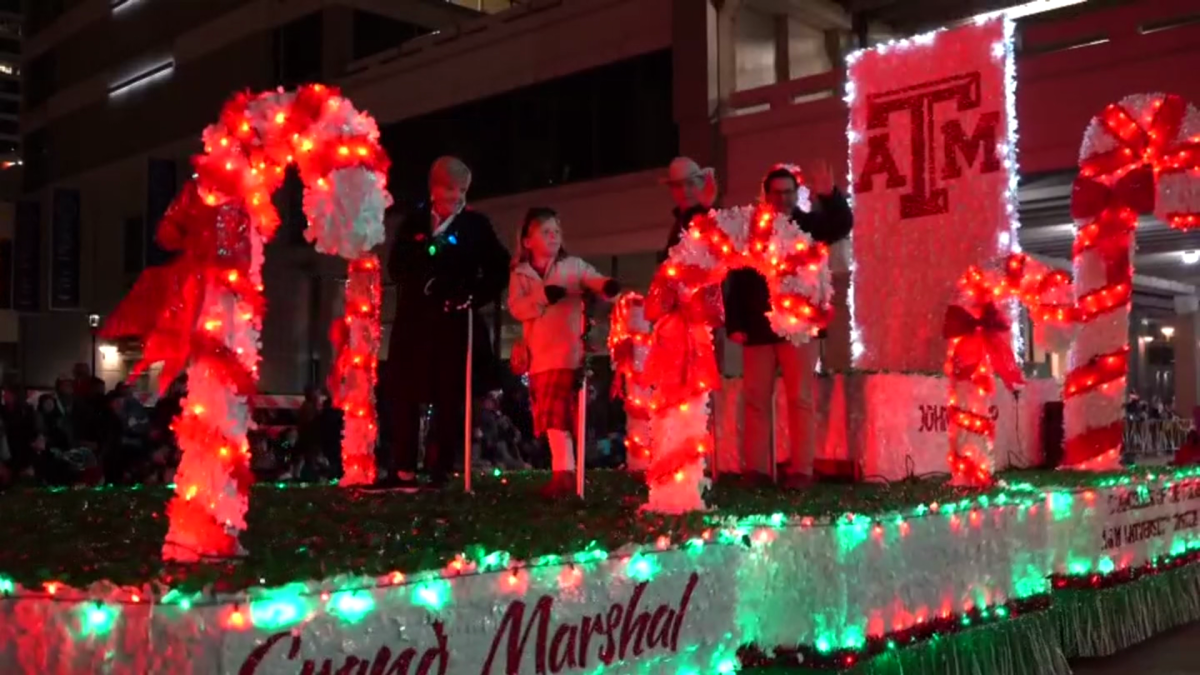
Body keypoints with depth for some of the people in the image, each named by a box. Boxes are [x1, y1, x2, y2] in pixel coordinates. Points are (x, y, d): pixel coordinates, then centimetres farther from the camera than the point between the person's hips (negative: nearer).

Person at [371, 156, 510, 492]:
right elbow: (396, 266, 11)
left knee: (449, 399, 1)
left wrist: (474, 298, -6)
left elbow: (499, 271, 3)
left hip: (454, 322, -3)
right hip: (414, 320, 3)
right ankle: (404, 470, 9)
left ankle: (440, 471, 6)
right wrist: (422, 253, -6)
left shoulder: (477, 225, 3)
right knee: (405, 394, 3)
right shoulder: (414, 221, 10)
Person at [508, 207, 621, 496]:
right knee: (549, 415, 6)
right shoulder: (520, 274, 10)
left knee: (557, 412, -14)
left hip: (568, 352, -4)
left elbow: (595, 280, -11)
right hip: (539, 355, 4)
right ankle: (564, 470, 15)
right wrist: (543, 296, -20)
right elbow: (516, 307, -4)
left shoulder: (573, 265, 4)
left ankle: (564, 472, -13)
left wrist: (608, 286, -35)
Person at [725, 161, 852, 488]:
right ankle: (756, 469, 9)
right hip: (758, 328, 2)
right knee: (755, 399, 4)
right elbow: (737, 281, 4)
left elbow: (842, 225, -10)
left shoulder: (808, 224, 6)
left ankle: (801, 470, -3)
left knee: (800, 398, -3)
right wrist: (735, 324, -3)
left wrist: (830, 195, -26)